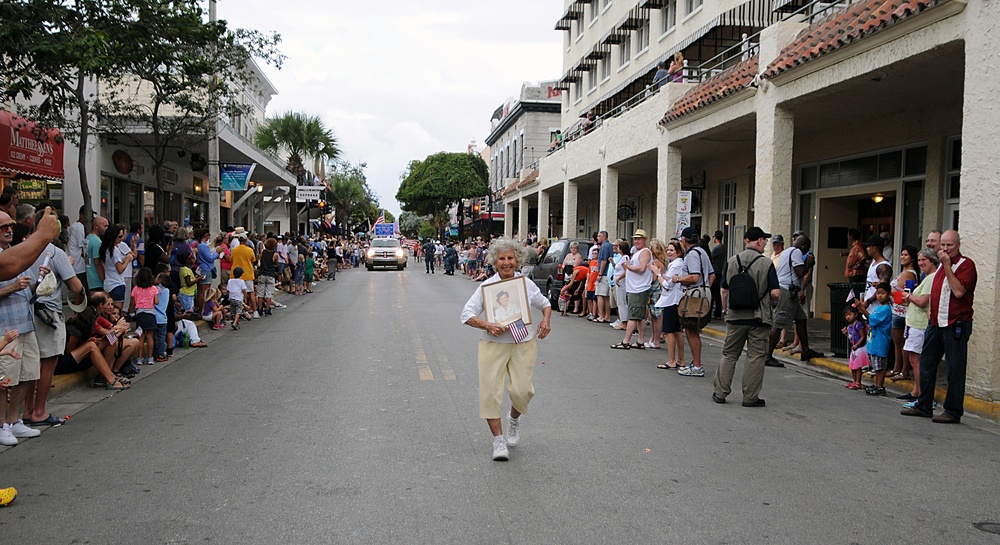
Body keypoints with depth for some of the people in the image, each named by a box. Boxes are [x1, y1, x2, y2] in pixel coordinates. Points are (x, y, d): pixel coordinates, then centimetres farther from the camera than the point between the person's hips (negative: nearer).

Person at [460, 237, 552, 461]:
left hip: (523, 345, 1)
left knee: (521, 390, -7)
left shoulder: (527, 285, 4)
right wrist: (487, 325, -22)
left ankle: (514, 419, 29)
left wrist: (546, 321, 0)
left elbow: (545, 304, 20)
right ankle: (498, 440, 6)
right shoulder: (487, 286, -3)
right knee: (490, 390, -8)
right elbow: (467, 314, -5)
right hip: (493, 345, -1)